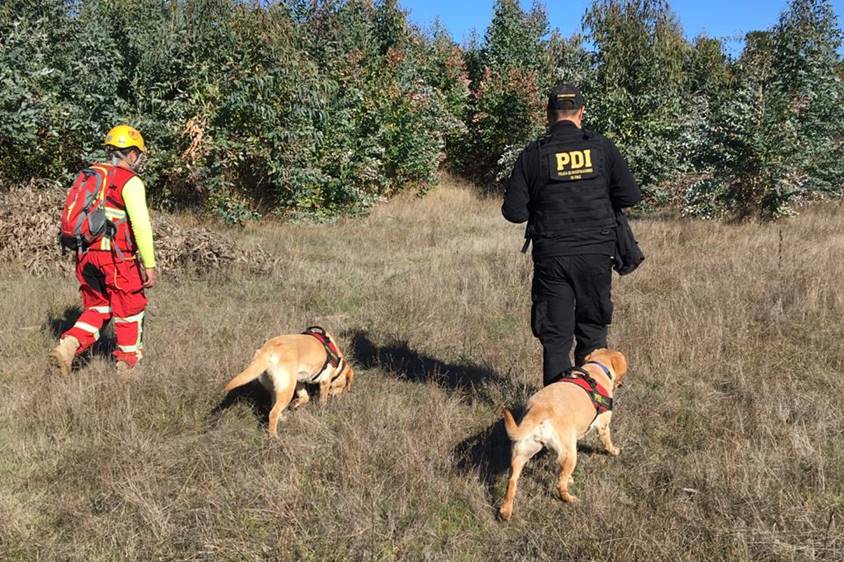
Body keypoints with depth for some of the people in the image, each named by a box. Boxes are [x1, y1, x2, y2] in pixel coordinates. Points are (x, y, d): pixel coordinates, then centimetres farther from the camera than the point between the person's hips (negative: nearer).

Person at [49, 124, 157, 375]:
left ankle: (68, 346, 3)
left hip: (86, 254, 7)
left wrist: (83, 255, 21)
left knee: (98, 307, 20)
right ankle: (128, 359, 24)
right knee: (130, 307, 12)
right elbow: (141, 225, -18)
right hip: (116, 258, -6)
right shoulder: (130, 182, -10)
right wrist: (149, 265, -16)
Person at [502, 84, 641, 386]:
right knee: (593, 332, 15)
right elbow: (631, 196, 2)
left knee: (555, 337, 7)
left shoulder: (533, 154, -2)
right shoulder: (602, 148, 1)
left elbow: (513, 211, -3)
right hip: (596, 252, 1)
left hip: (551, 255, -1)